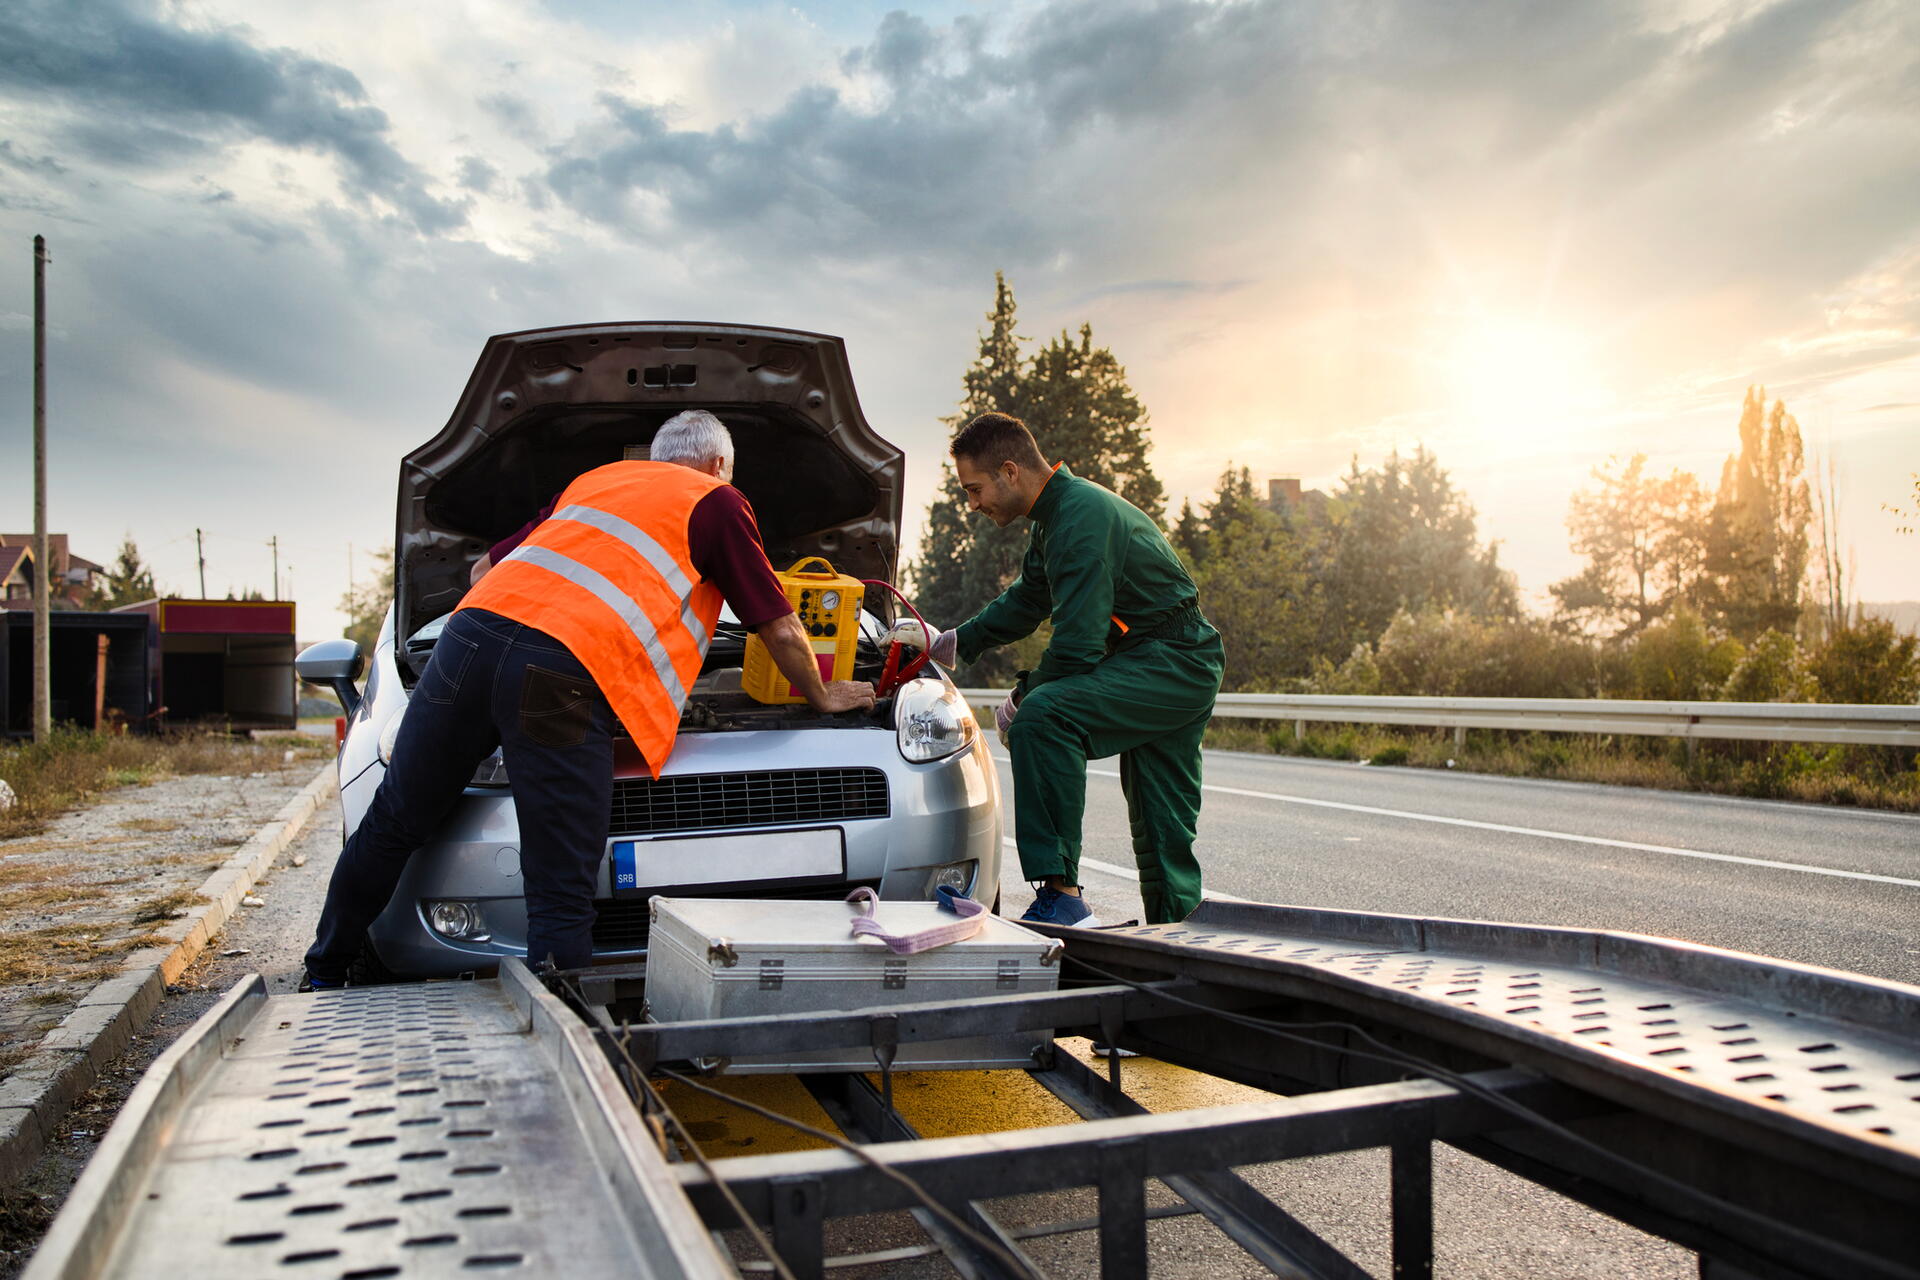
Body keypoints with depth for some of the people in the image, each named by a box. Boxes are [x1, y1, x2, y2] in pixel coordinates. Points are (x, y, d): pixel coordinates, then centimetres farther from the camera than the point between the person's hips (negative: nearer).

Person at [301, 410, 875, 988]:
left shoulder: (592, 479, 33)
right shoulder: (719, 501, 18)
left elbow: (484, 568, 39)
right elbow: (782, 630, 18)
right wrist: (822, 695, 35)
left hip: (471, 630, 6)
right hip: (563, 676, -6)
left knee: (392, 823, 20)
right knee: (562, 897, -1)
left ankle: (322, 977, 33)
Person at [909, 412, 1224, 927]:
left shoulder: (1081, 517, -21)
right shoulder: (1058, 513, 12)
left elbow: (1077, 647, -24)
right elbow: (1027, 600, 26)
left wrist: (1021, 697, -9)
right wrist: (955, 642, 24)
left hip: (1173, 664, -10)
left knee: (1042, 718, -28)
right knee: (1161, 826, 14)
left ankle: (1060, 895, -28)